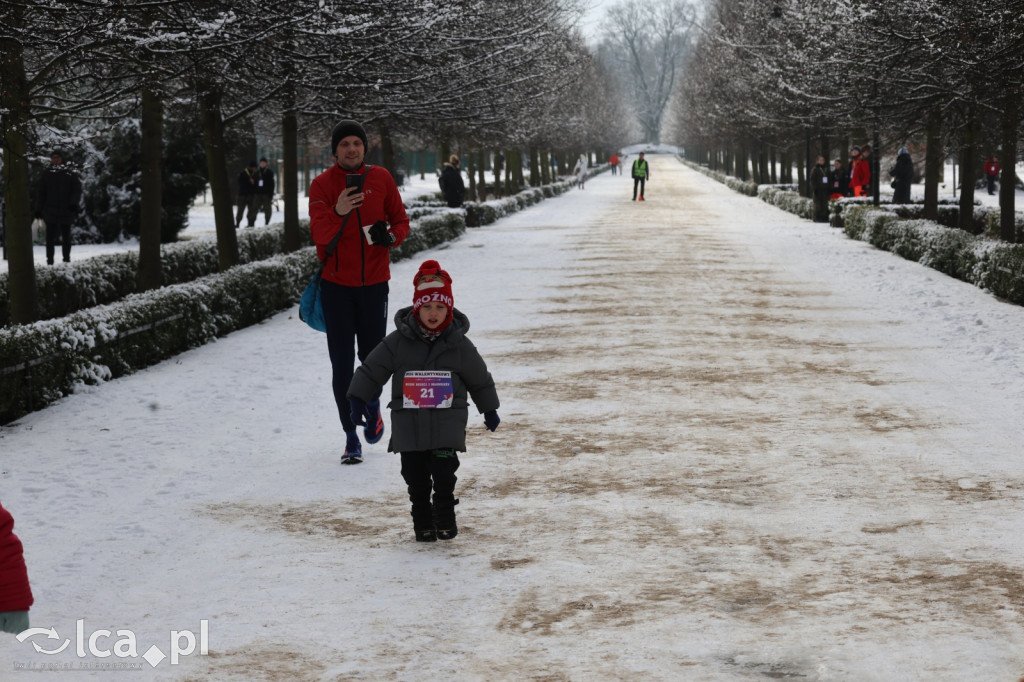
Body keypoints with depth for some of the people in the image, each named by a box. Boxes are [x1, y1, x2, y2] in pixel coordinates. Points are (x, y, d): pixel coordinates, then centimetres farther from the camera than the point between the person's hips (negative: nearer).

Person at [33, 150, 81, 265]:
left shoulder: (70, 173, 3)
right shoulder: (46, 173, 6)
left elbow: (77, 189, 1)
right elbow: (40, 193, 7)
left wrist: (73, 203, -14)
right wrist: (38, 209, 2)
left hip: (66, 210, 0)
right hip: (50, 211, 0)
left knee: (66, 237, 8)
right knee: (50, 236, -1)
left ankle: (67, 259, 17)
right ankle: (50, 260, 2)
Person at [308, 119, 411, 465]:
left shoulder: (381, 179, 0)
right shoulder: (322, 184, -7)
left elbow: (401, 221, 6)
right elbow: (318, 234, -20)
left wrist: (390, 235, -17)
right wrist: (337, 213, -40)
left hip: (374, 283, 1)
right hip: (336, 284, -1)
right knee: (342, 364, -1)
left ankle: (373, 404, 40)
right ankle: (351, 437, 9)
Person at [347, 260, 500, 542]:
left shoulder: (459, 344, 1)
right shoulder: (398, 341, -2)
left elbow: (479, 379, 13)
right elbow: (372, 369, 5)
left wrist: (489, 410, 19)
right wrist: (358, 398, -1)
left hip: (448, 418, -1)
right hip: (409, 420, 1)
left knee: (444, 471, -10)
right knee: (416, 475, 4)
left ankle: (445, 518, 7)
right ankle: (422, 521, 18)